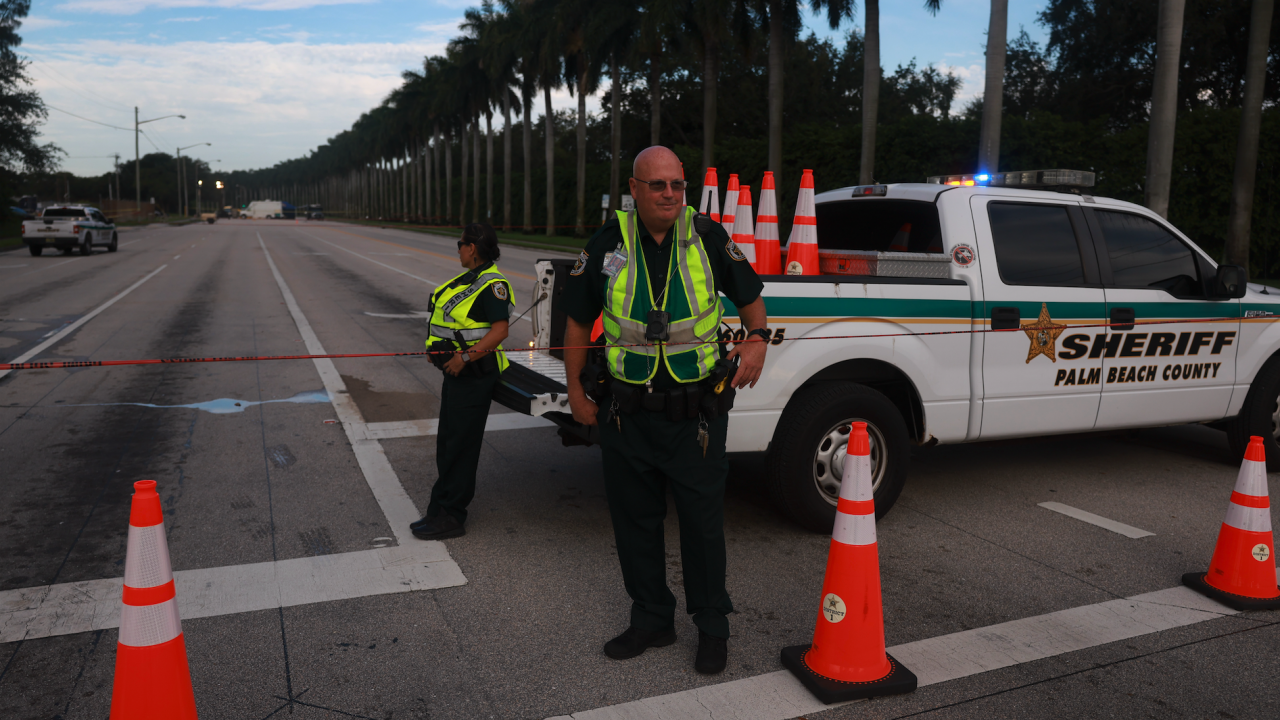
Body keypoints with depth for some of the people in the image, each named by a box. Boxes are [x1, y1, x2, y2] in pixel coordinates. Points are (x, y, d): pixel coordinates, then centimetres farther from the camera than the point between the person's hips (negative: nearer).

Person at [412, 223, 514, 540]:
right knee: (448, 441, 16)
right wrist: (441, 351, 16)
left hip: (473, 374, -10)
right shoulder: (468, 279, 14)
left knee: (459, 444, -5)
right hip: (456, 372, 10)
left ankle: (450, 516, 4)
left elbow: (499, 330, -24)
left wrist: (466, 356, -28)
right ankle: (443, 510, 27)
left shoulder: (492, 284, -17)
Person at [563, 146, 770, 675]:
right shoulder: (608, 244, -1)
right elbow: (578, 320, 8)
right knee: (634, 521, 14)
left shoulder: (708, 237, -2)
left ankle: (712, 627, 27)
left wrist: (756, 339, -8)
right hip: (626, 414, 2)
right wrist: (575, 390, 6)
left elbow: (750, 296, 11)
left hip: (696, 413, -2)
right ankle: (651, 621, 34)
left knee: (703, 522, 7)